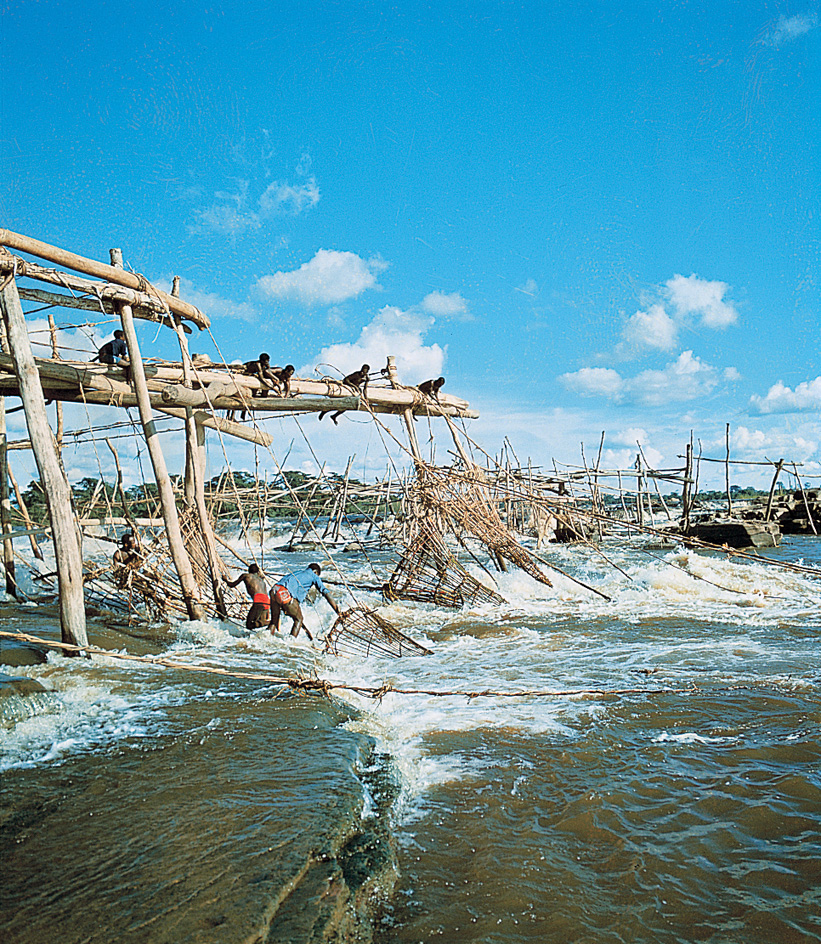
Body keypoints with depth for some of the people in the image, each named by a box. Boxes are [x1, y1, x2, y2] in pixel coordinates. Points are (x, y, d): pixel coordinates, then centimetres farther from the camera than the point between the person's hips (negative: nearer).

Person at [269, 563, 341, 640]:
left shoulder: (298, 572, 38)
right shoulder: (313, 576, 21)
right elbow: (326, 593, 13)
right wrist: (338, 610, 15)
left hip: (274, 590, 6)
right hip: (286, 594, -6)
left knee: (274, 619, 23)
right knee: (299, 619, 13)